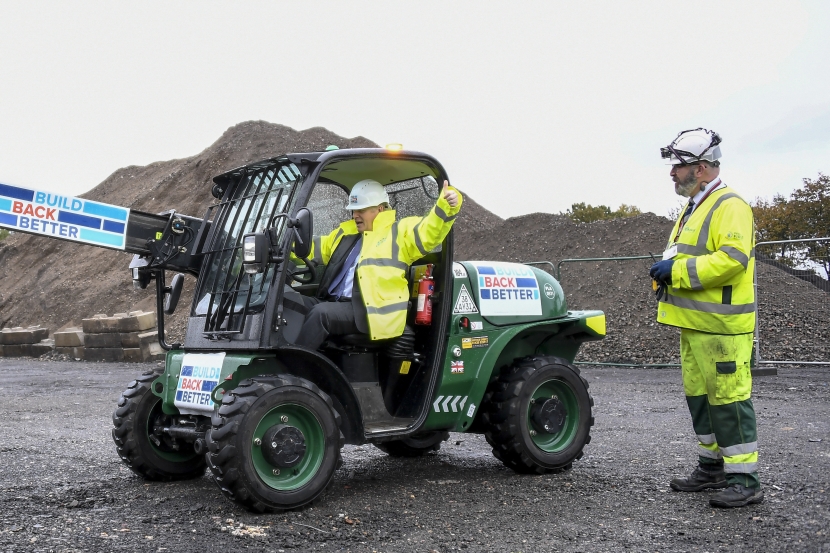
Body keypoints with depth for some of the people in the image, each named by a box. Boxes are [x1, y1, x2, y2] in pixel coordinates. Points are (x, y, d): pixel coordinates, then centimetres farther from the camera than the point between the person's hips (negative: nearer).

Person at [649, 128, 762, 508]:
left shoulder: (729, 206, -12)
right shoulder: (693, 209, 20)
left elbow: (732, 259, -25)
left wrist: (677, 270, -22)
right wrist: (666, 273, 6)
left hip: (721, 326, -10)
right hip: (693, 323, 10)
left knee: (729, 398, -7)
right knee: (700, 398, 15)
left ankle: (744, 480, 0)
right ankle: (712, 467, 27)